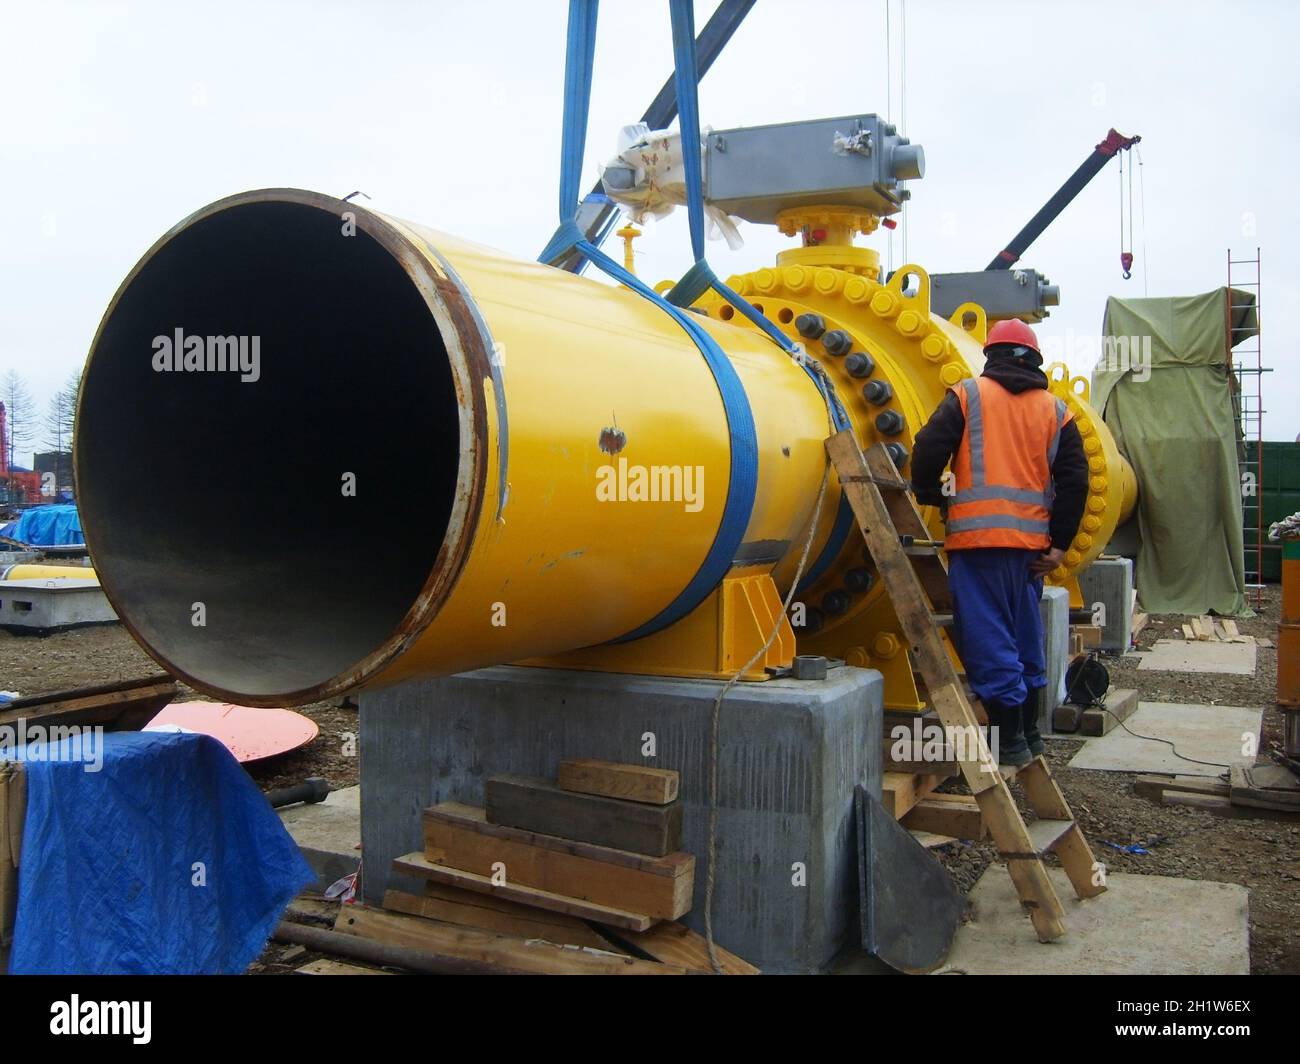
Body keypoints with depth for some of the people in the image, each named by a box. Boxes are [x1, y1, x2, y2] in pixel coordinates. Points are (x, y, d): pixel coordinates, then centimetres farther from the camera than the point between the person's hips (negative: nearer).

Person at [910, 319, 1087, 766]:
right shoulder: (1055, 410, 13)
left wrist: (930, 496, 12)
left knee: (988, 638, -2)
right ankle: (1029, 732, 27)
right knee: (1025, 636, 17)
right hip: (1031, 541, 5)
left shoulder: (968, 395, 3)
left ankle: (1009, 741, 0)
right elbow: (1074, 479, 8)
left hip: (979, 535, -5)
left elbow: (928, 448, -6)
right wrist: (1059, 543, 10)